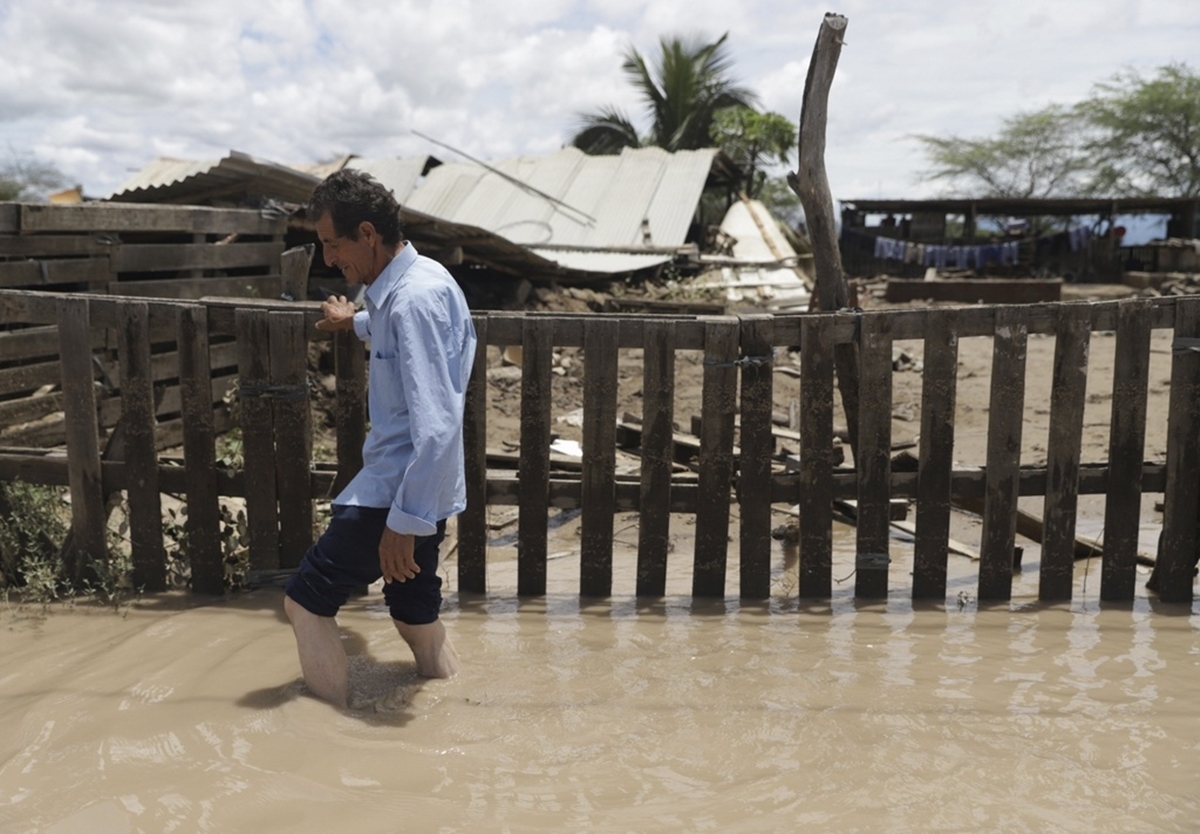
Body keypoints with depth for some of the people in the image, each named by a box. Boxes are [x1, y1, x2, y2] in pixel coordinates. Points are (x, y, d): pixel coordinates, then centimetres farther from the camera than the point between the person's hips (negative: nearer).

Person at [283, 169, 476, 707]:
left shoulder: (414, 299, -23)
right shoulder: (414, 281, 7)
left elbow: (437, 424, -29)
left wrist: (404, 522, -28)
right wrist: (357, 323, 52)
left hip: (399, 493, -10)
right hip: (416, 489, 10)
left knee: (307, 600, 1)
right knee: (415, 612, 19)